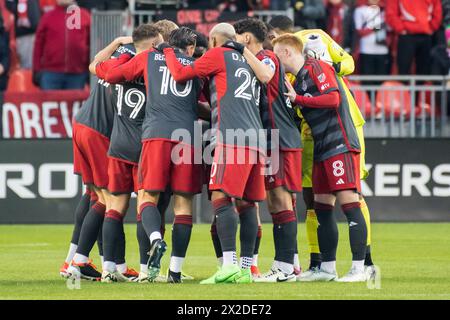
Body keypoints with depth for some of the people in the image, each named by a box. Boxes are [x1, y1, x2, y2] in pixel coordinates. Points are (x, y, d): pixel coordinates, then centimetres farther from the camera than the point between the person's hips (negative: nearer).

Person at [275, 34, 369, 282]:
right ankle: (327, 268, 14)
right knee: (322, 207, 9)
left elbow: (333, 99, -18)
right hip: (322, 150, 10)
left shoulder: (316, 68, -6)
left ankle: (359, 268, -13)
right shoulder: (297, 81, 20)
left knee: (348, 202, -12)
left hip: (340, 145, -10)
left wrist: (297, 98, -13)